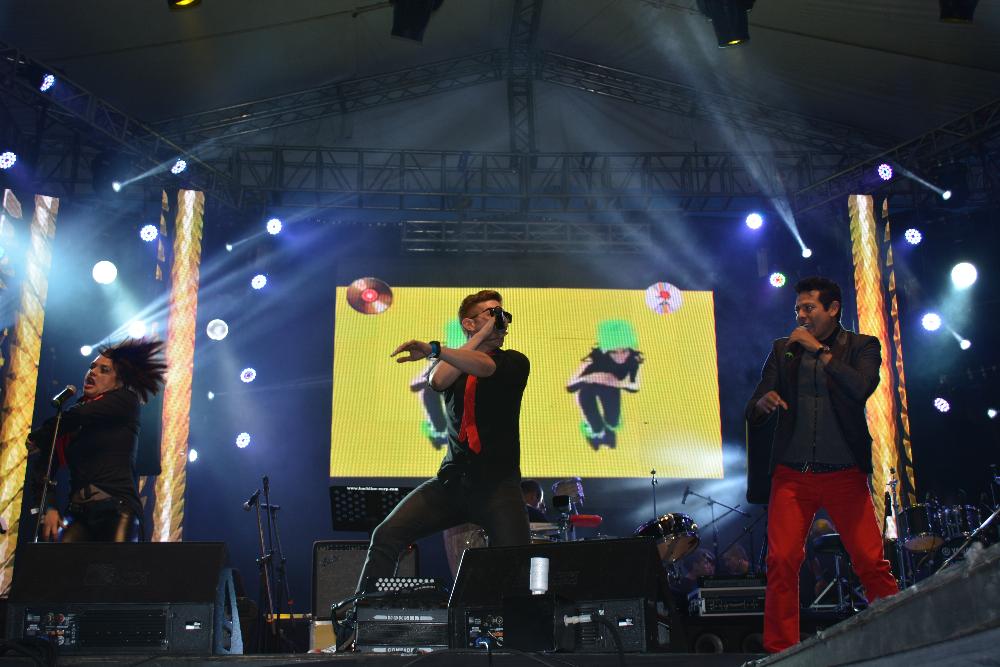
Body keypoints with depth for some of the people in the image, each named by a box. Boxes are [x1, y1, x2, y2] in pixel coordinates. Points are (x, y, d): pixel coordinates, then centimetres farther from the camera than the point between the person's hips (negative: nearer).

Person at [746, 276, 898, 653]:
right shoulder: (783, 349, 12)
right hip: (791, 475, 2)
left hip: (844, 474, -1)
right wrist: (764, 402, -15)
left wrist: (819, 349, -8)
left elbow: (861, 388, -14)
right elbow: (752, 413, 9)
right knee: (781, 562, -8)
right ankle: (780, 650, 0)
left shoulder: (862, 346, 7)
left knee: (871, 563, -7)